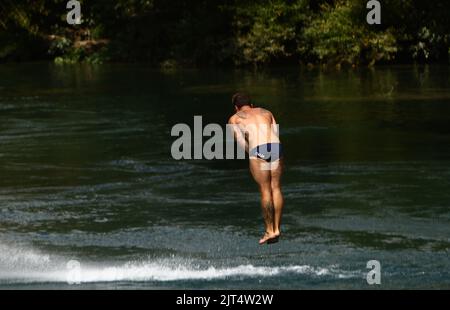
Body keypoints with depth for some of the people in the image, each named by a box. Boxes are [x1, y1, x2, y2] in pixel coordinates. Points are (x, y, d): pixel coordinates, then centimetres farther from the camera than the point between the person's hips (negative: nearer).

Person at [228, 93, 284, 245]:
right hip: (276, 147, 3)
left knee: (265, 190, 3)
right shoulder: (266, 113, 30)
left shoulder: (234, 119, 21)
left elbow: (241, 142, 6)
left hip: (258, 150, -3)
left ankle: (269, 231, 6)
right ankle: (277, 228, 12)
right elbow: (276, 135, 18)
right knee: (276, 187, 11)